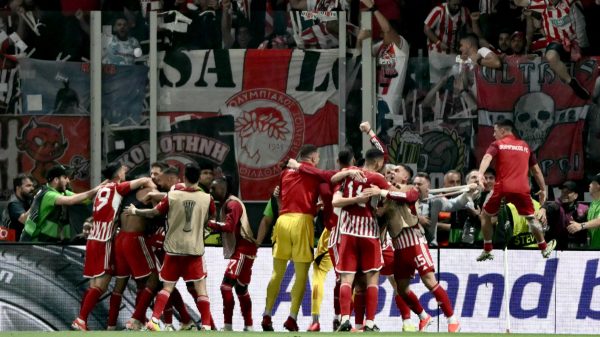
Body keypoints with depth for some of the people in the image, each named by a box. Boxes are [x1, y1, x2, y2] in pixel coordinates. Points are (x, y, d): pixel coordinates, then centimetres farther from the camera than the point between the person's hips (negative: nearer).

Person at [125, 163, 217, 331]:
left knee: (167, 287, 10)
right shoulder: (207, 198, -4)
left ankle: (154, 320, -1)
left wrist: (135, 211, 19)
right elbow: (211, 217, 15)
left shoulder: (172, 196, -6)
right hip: (195, 248, -1)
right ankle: (206, 325, -1)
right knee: (201, 288, 4)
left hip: (174, 248, 1)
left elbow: (154, 213, 2)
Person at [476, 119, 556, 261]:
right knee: (531, 217, 19)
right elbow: (536, 170, 20)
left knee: (485, 215, 17)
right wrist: (543, 189, 26)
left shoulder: (497, 145, 7)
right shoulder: (525, 146, 18)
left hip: (502, 188, -2)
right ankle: (544, 248, 22)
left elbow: (487, 158, -14)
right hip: (522, 189, 2)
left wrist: (480, 174, -30)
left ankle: (487, 251, 16)